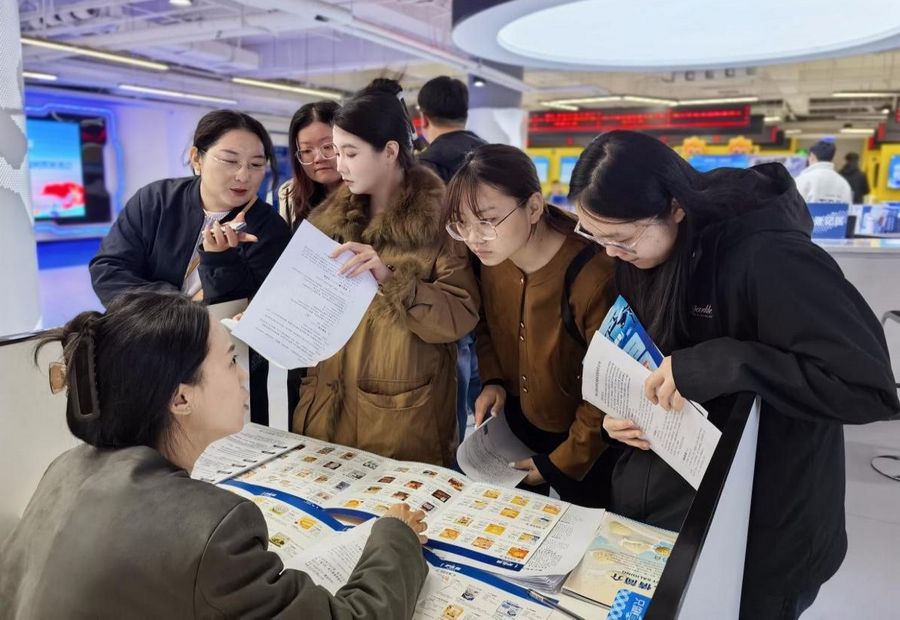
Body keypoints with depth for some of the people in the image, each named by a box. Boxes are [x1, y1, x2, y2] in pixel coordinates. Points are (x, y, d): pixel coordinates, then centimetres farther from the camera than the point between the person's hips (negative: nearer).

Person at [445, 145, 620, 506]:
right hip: (517, 423, 6)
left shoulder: (593, 277, -33)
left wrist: (564, 462, -15)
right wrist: (492, 380, -6)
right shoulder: (490, 259, -13)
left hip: (587, 446, -5)